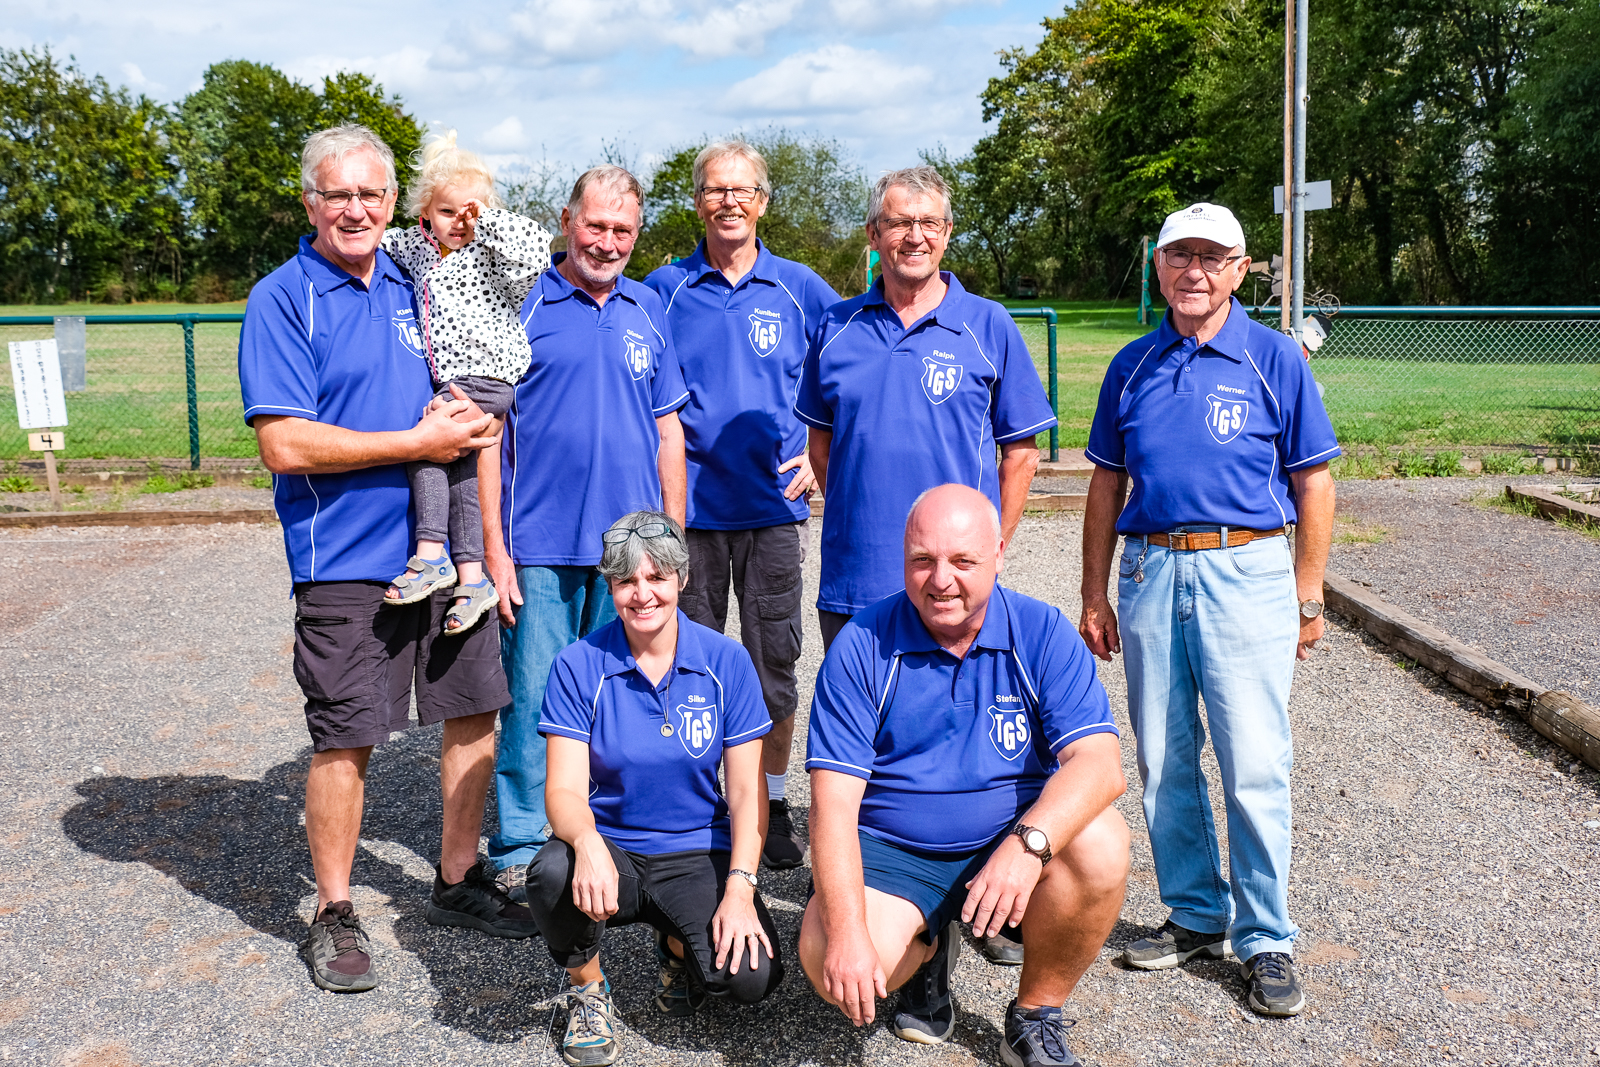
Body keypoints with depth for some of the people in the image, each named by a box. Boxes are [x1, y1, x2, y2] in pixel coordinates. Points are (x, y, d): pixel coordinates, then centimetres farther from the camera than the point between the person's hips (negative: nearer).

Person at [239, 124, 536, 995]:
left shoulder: (413, 288, 11)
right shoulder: (283, 300, -6)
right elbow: (285, 443, -15)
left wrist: (459, 414, 1)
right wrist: (418, 442, -15)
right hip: (346, 561, -6)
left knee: (474, 713, 10)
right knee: (346, 739, 1)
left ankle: (457, 883, 28)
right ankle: (334, 916, 20)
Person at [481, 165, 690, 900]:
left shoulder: (649, 310, 11)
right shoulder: (521, 304, -1)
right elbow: (489, 431, -4)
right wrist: (493, 548, -9)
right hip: (541, 550, -4)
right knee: (534, 701, 1)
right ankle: (520, 852, 15)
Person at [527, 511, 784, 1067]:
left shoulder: (726, 661, -4)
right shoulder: (579, 665, -6)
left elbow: (747, 792, -4)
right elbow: (565, 789, -12)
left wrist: (739, 887, -19)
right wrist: (587, 842, -36)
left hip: (696, 854, 1)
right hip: (611, 849, 0)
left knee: (752, 976, -24)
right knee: (551, 874, -35)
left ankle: (678, 945, 14)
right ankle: (586, 988, -1)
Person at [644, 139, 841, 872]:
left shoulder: (799, 289, 4)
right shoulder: (664, 289, 4)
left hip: (775, 505, 0)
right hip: (690, 507, 0)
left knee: (773, 665, 5)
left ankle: (773, 807, 19)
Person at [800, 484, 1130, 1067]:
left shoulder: (1042, 633, -6)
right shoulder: (863, 646, -8)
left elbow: (1099, 762, -17)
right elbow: (834, 800, -13)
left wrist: (1029, 842, -37)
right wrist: (847, 930, -26)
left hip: (1009, 844, 1)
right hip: (891, 851, 0)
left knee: (1100, 844, -29)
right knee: (827, 961, -27)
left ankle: (1035, 1015, -3)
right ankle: (927, 949, 11)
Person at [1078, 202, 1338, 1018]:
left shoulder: (1273, 357, 2)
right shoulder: (1132, 365, 11)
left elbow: (1313, 482, 3)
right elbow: (1107, 484, 14)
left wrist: (1308, 596, -1)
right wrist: (1095, 595, 11)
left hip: (1245, 573, -3)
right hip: (1149, 574, 4)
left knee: (1255, 766, -3)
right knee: (1164, 762, 9)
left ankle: (1266, 940, 10)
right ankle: (1197, 915, 25)